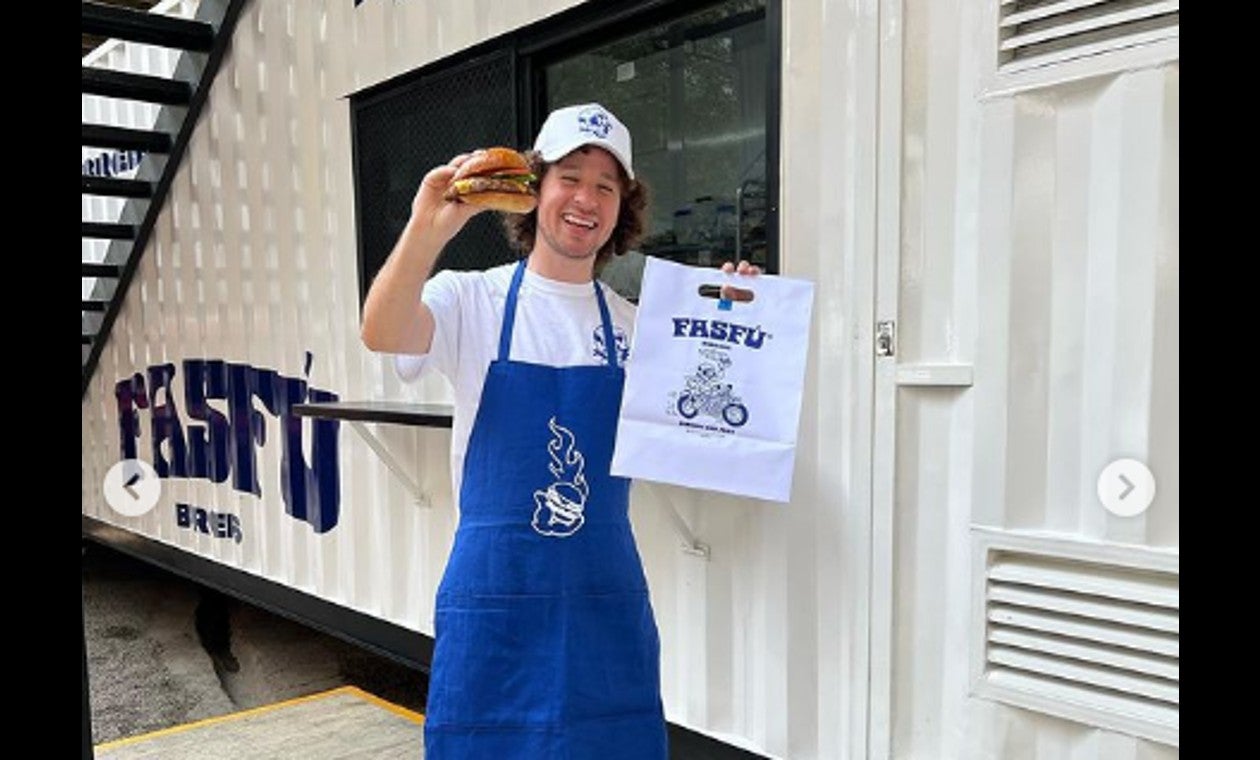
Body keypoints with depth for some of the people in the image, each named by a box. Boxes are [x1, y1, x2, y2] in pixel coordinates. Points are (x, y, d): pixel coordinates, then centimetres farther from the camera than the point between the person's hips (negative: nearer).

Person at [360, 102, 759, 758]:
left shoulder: (634, 324, 6)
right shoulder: (472, 300, -4)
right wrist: (428, 228, -37)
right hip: (494, 588, -2)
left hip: (607, 594, 3)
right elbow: (381, 333, -23)